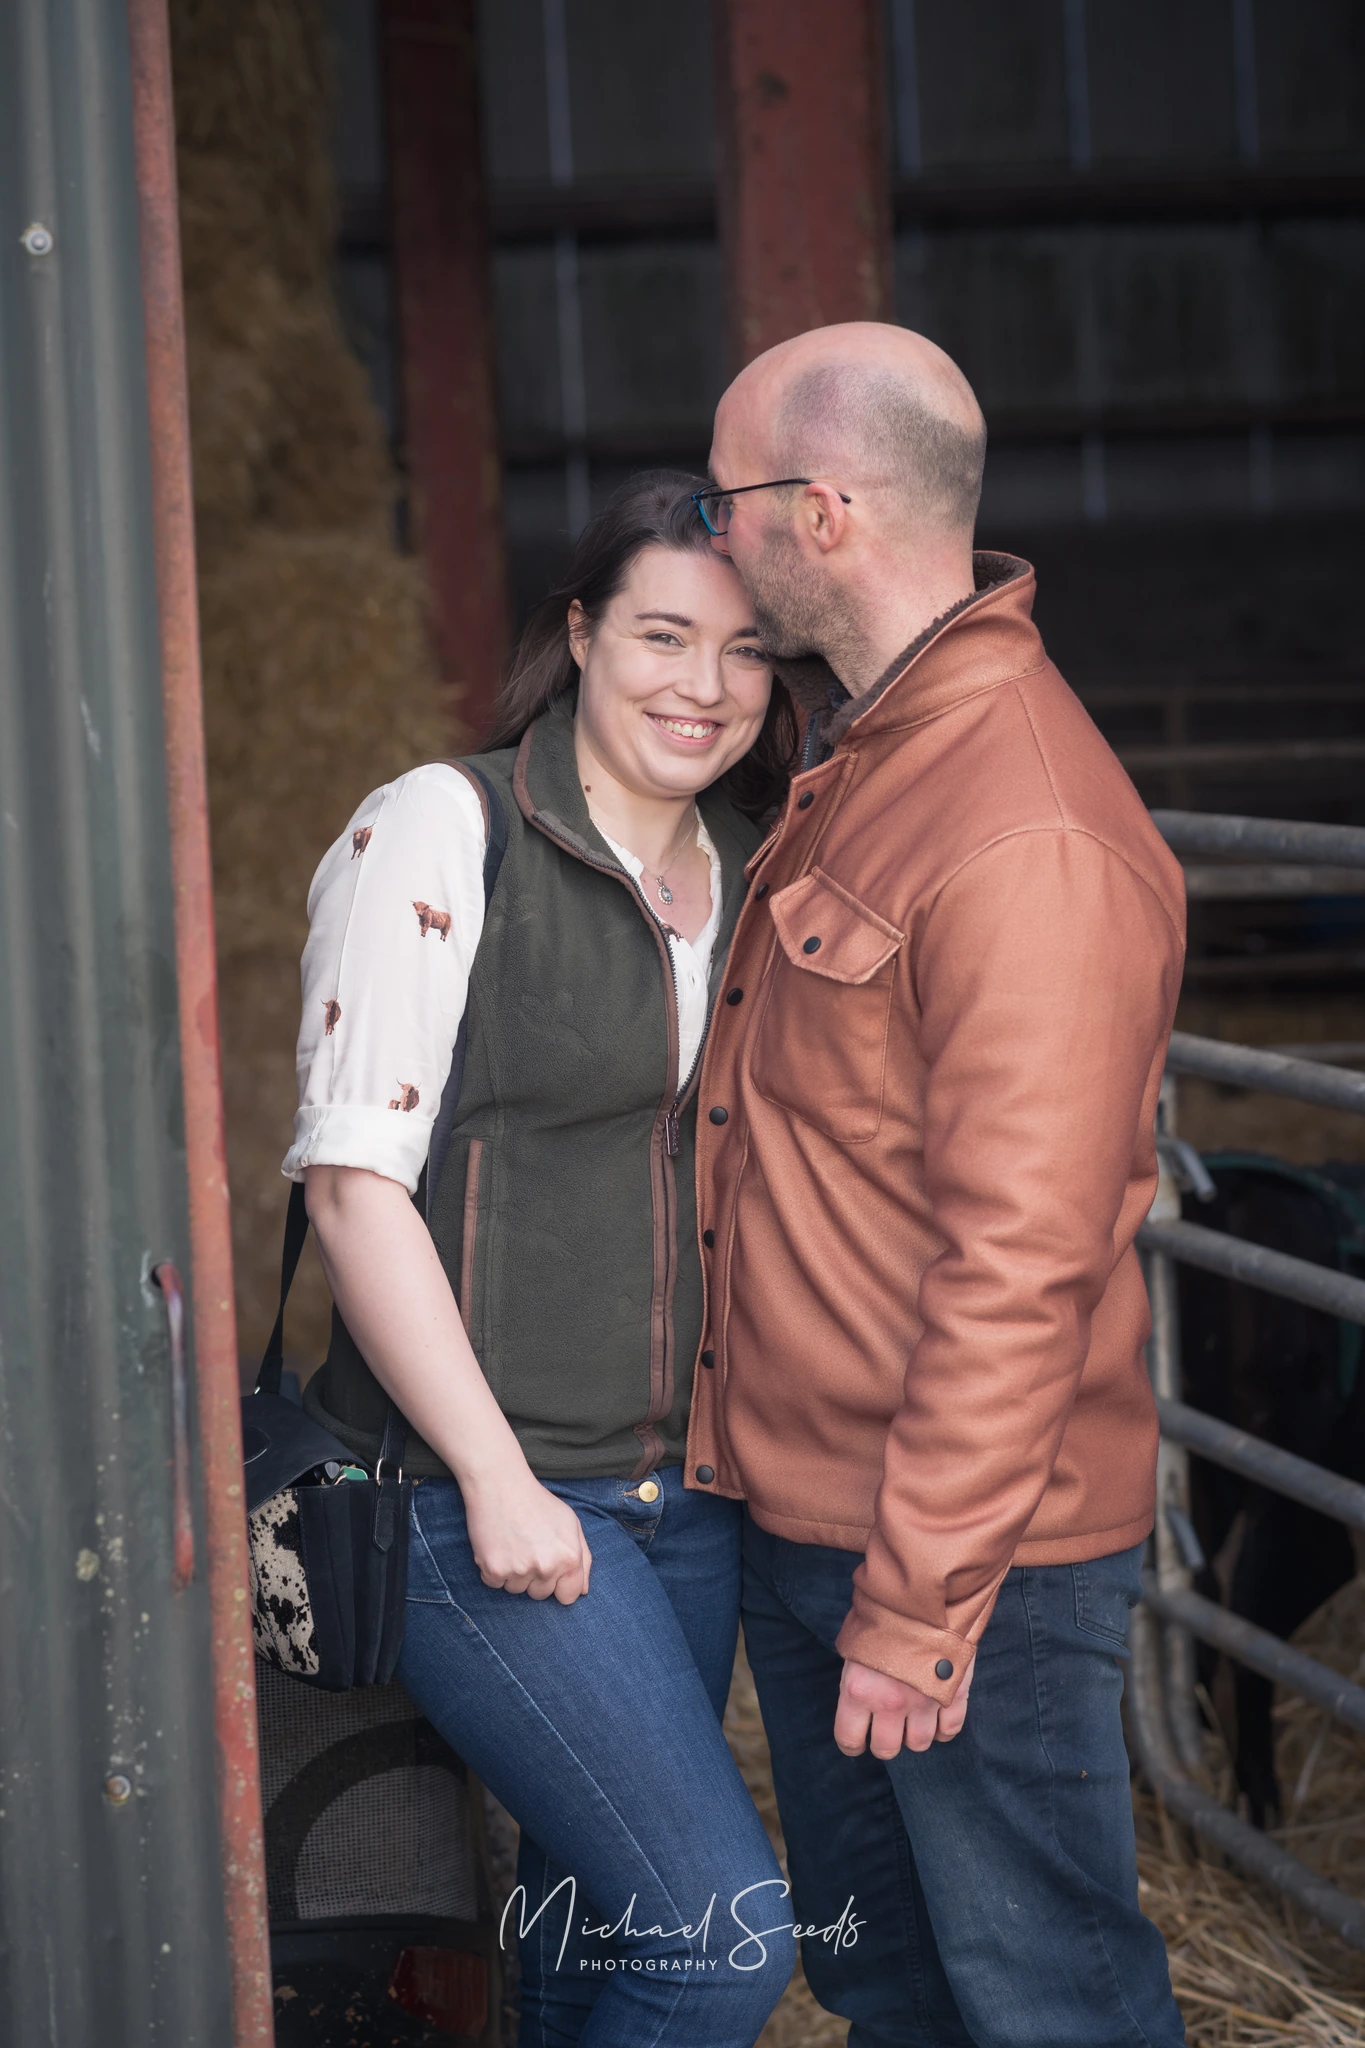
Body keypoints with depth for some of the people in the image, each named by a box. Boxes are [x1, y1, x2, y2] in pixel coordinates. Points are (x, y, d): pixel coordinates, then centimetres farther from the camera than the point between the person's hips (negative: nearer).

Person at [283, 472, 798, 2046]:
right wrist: (496, 1482, -16)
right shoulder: (442, 835, -10)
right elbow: (352, 1180, -13)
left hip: (689, 1488, 7)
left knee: (602, 1910, 14)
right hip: (481, 1490, -7)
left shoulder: (749, 873, 10)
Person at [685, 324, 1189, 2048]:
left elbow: (1022, 1259, -24)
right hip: (796, 1513, 10)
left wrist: (920, 1604, -22)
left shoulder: (1031, 839, -23)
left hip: (971, 1547, -9)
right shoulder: (848, 769, 10)